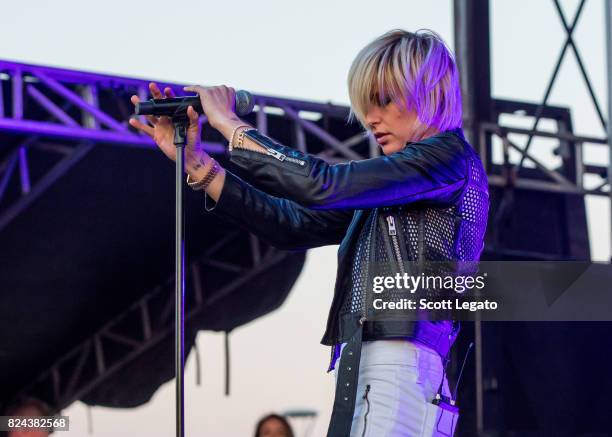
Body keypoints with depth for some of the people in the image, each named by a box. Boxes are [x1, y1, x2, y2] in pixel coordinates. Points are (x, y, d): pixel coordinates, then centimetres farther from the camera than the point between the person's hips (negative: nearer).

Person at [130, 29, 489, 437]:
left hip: (403, 369, -8)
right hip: (358, 374, 8)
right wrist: (194, 161, 12)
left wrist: (231, 125, 1)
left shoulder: (450, 156, -1)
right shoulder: (385, 192, 23)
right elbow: (292, 224, 17)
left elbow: (324, 185, -9)